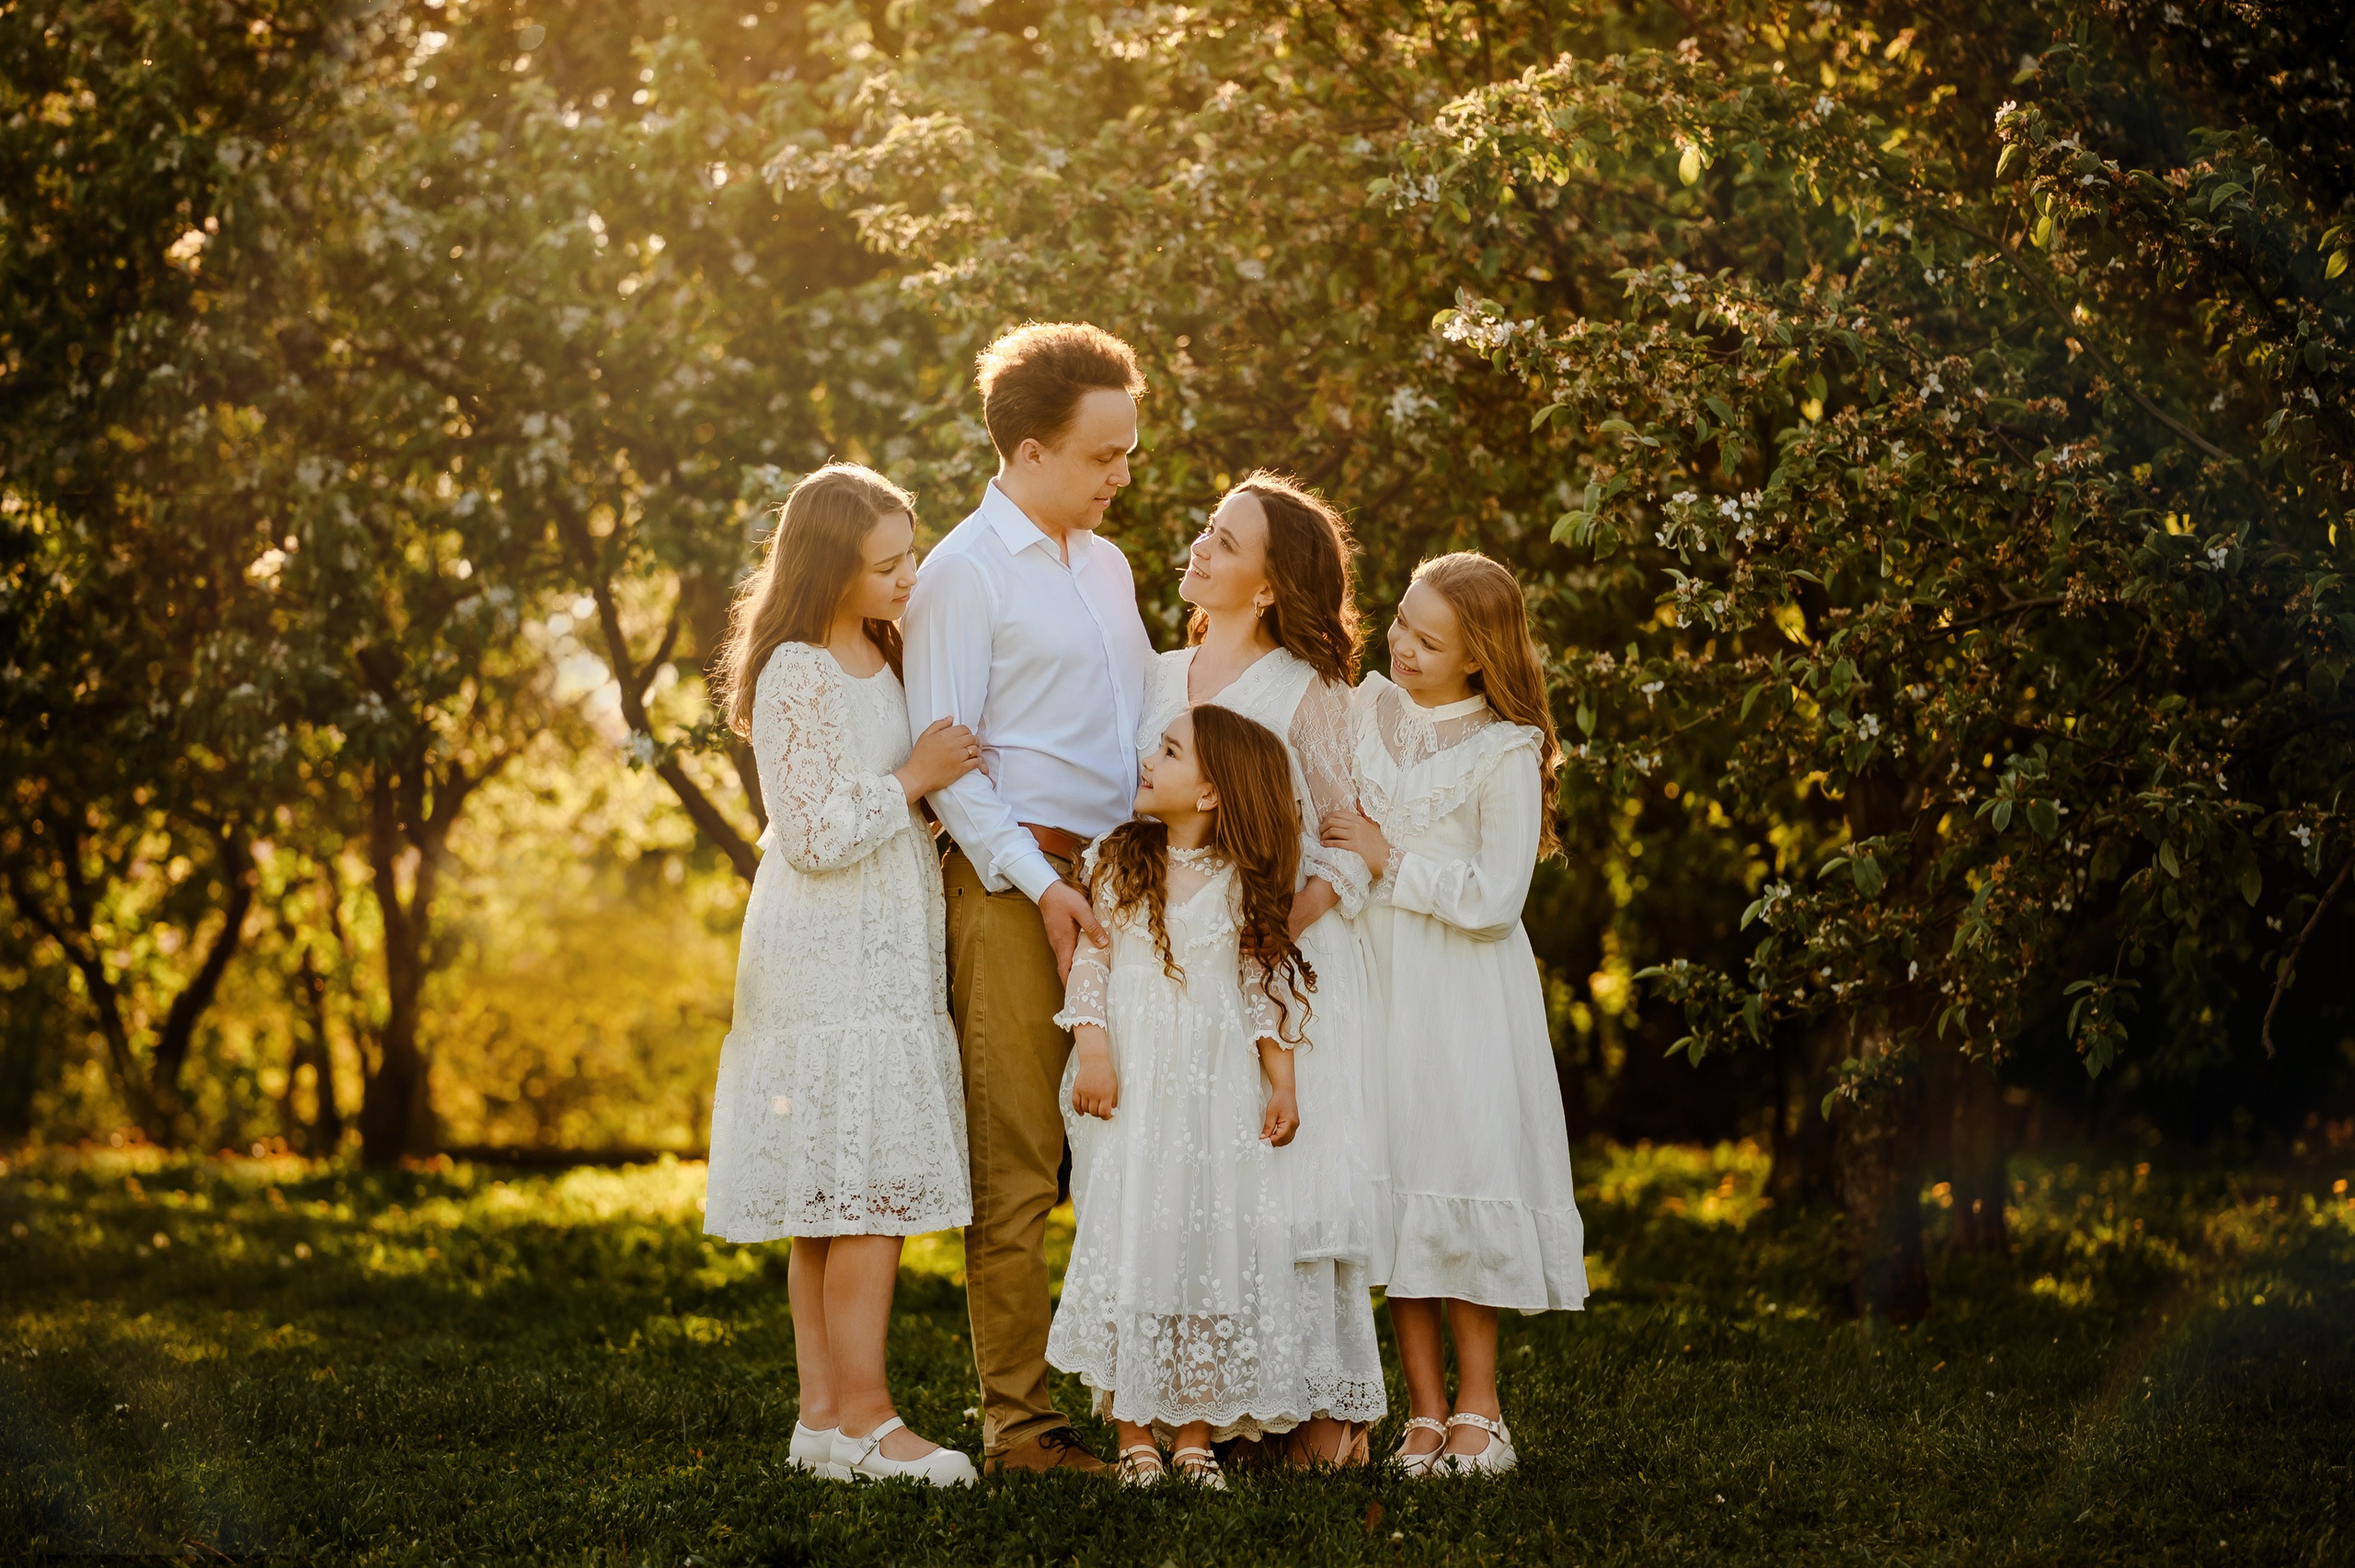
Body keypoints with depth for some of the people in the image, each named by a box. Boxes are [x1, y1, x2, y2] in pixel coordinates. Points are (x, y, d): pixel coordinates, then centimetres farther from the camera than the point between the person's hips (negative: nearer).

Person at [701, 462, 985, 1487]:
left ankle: (823, 1415, 11)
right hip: (835, 963, -9)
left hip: (883, 956, 9)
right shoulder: (797, 674, -14)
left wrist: (938, 773, 9)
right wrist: (914, 778, -14)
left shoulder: (877, 657, 15)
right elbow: (815, 835, -18)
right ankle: (863, 1420, -6)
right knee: (870, 1193, -10)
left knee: (832, 1205, 9)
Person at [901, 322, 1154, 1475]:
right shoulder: (964, 573, -5)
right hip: (1013, 887, -7)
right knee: (1016, 1164, -4)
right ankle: (1018, 1422, 0)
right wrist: (1039, 883, -17)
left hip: (1117, 877, 7)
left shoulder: (1106, 566, 18)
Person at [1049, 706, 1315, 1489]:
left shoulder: (1245, 884, 4)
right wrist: (1093, 1055, -9)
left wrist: (1282, 1085, 2)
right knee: (1129, 1239, -4)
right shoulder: (1116, 862, 4)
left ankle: (1196, 1432, 7)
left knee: (1213, 1245, 0)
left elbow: (1268, 986, 6)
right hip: (1132, 1087, 0)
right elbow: (1090, 961, 2)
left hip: (1217, 1092, 1)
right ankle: (1134, 1432, 2)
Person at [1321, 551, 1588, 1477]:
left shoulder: (1506, 753, -10)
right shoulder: (1368, 709, 7)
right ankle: (1423, 1413, 7)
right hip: (1376, 973, 5)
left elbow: (1494, 898, -14)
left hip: (1462, 988, -5)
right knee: (1394, 1178, 2)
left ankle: (1476, 1409, 4)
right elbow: (1325, 821, 23)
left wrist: (1388, 860, -10)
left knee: (1465, 1163, -6)